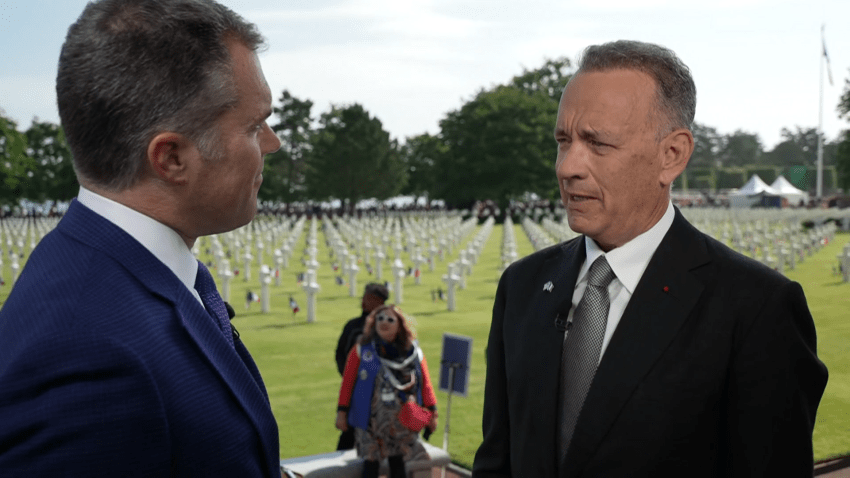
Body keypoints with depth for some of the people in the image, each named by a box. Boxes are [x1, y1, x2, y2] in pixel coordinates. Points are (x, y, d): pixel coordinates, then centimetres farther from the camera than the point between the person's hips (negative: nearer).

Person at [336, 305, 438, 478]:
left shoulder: (414, 353, 3)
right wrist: (342, 411, -4)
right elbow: (348, 382, 0)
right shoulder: (362, 350, 0)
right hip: (370, 421, -1)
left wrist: (432, 412, -1)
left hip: (402, 422, 1)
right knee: (371, 463, -1)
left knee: (397, 463, 6)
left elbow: (425, 384, 5)